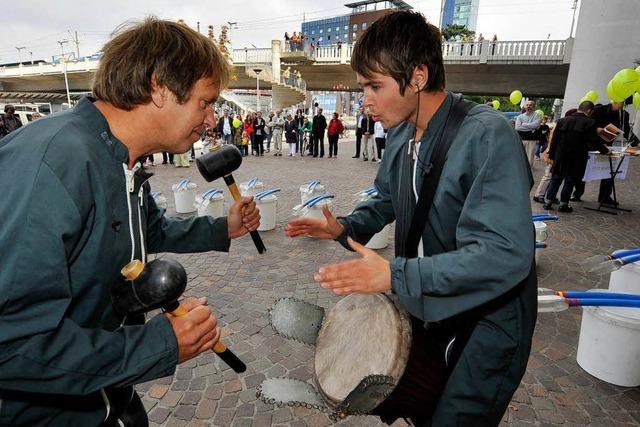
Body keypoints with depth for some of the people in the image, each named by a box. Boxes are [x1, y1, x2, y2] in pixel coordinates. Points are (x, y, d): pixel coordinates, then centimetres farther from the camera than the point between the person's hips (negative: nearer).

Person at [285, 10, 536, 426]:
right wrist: (345, 227, -6)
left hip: (492, 311, -7)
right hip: (427, 295, 7)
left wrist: (395, 275, -36)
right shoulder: (401, 135, -3)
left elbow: (505, 254, -33)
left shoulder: (488, 137, -27)